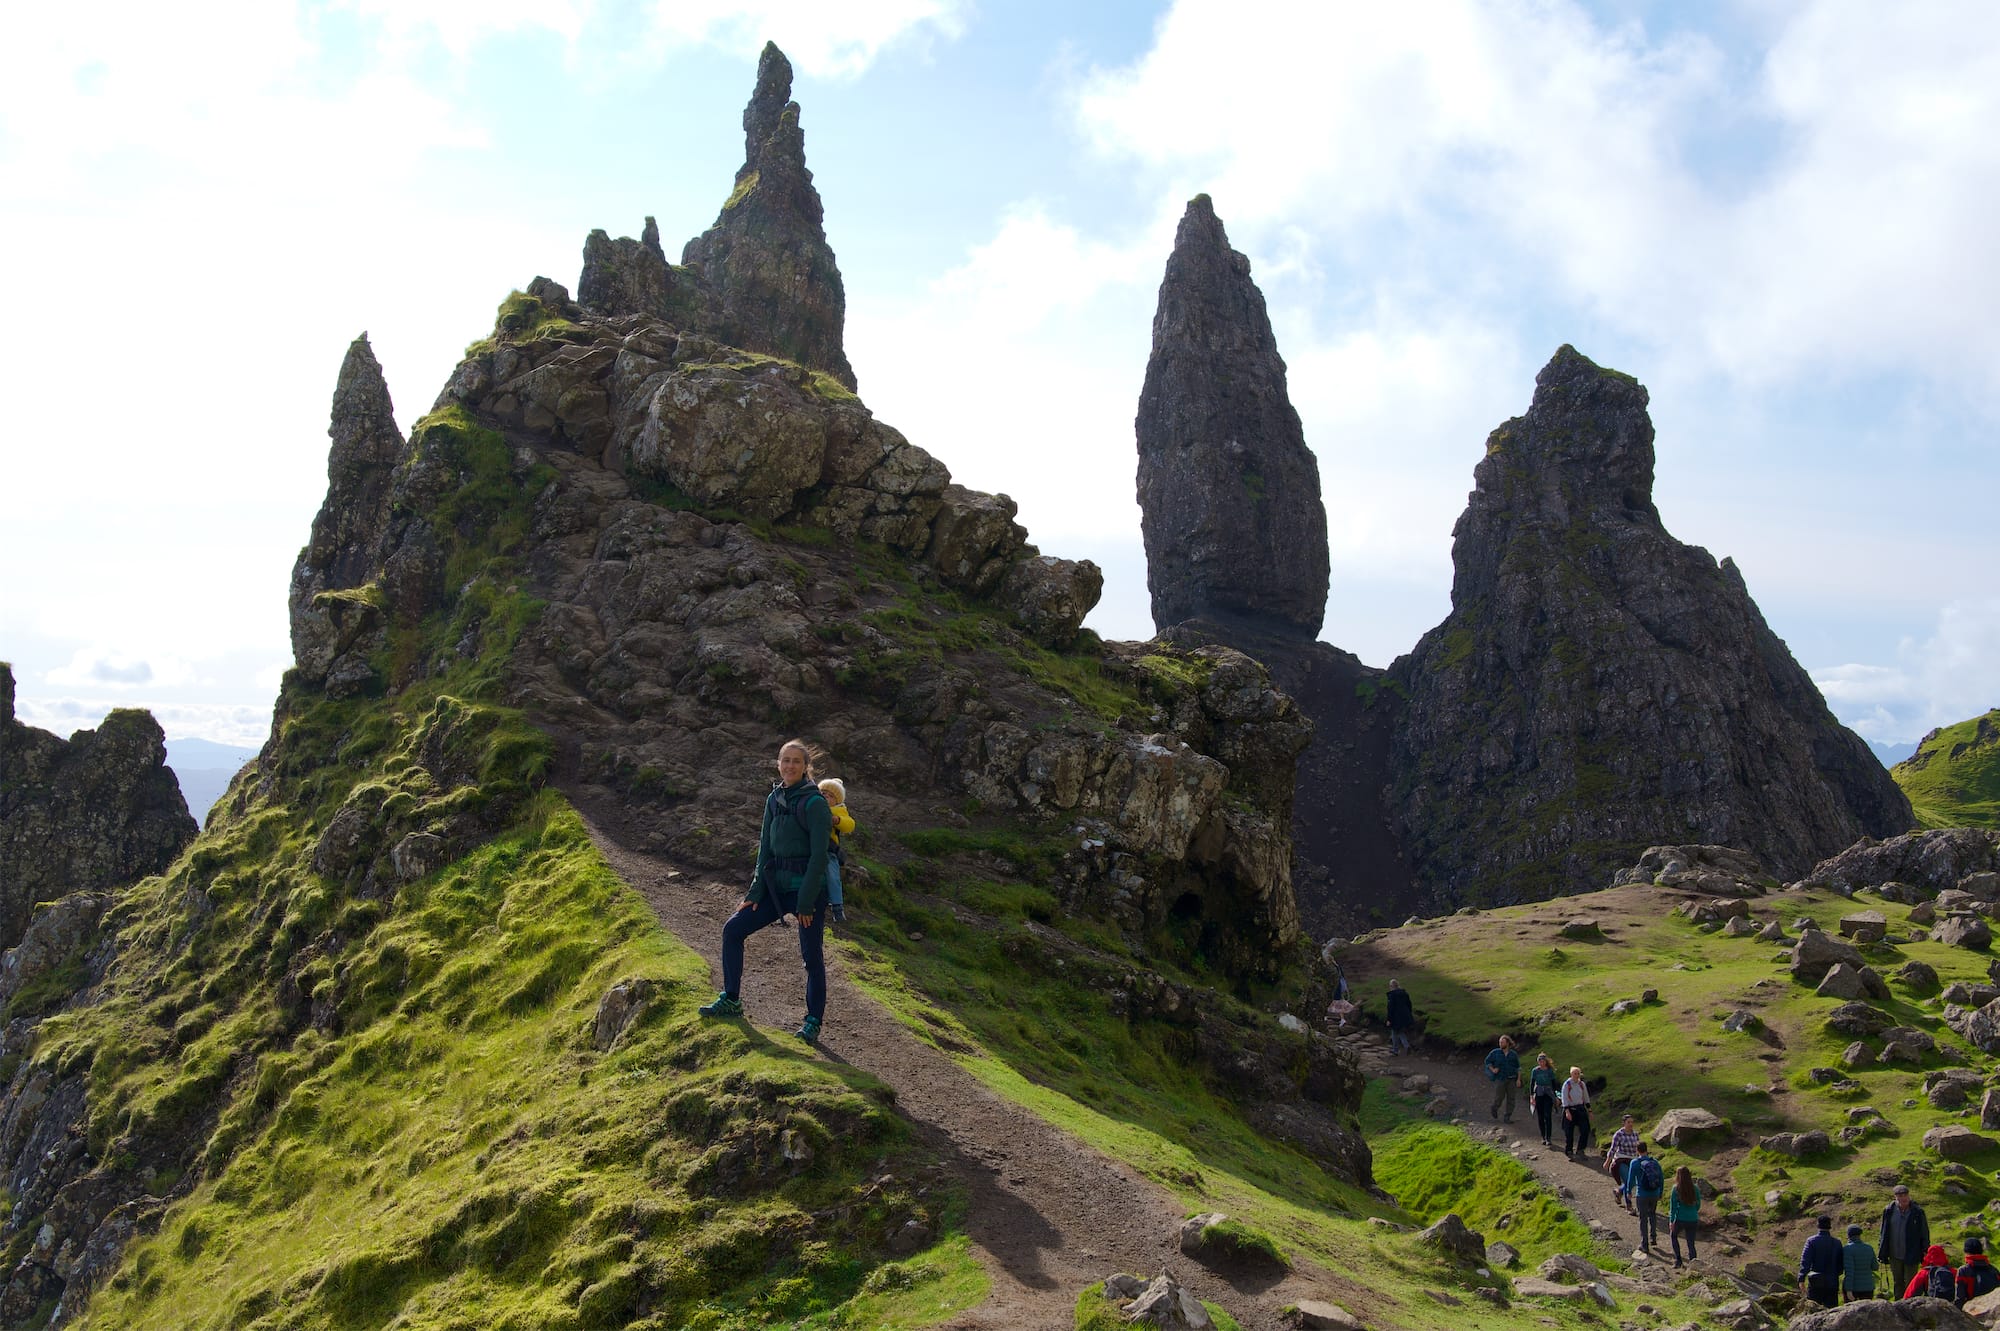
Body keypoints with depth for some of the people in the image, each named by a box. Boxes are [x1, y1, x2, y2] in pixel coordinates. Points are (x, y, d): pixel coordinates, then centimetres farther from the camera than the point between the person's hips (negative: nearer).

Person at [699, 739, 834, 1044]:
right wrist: (755, 892, 4)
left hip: (809, 888, -7)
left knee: (812, 956, -2)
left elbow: (819, 856, -16)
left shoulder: (814, 802, -14)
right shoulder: (774, 799, 7)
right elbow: (766, 849, 10)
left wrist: (806, 904, -17)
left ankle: (813, 1022, 11)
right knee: (733, 929, 5)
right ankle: (731, 1000, 15)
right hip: (777, 887, 7)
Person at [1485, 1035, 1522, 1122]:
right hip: (1500, 1079, -2)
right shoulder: (1495, 1052, 0)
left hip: (1511, 1080, 2)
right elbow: (1487, 1061, 10)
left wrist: (1518, 1079, 0)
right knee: (1499, 1098, -4)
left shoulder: (1513, 1054, 5)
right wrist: (1492, 1070, -6)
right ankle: (1494, 1108, 28)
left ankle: (1507, 1118, 6)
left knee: (1511, 1099, -1)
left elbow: (1518, 1068, 9)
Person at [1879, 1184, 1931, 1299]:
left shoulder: (1917, 1212, -9)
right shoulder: (1889, 1211, -2)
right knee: (1898, 1284, 14)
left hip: (1911, 1256, -3)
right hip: (1895, 1256, 3)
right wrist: (1882, 1253, 7)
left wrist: (1926, 1254, -4)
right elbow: (1883, 1233, 8)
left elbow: (1925, 1234, -2)